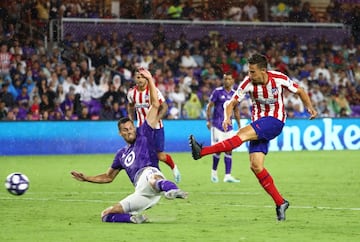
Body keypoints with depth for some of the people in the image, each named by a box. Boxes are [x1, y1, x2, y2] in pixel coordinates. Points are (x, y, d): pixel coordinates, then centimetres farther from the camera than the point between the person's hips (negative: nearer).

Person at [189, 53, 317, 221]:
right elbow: (233, 103, -5)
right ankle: (280, 203, 0)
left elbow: (299, 91, 4)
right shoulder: (248, 83, -8)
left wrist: (309, 107, -11)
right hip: (259, 123, 4)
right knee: (256, 166, -9)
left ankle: (202, 151, -38)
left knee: (243, 133, -29)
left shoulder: (279, 79, -12)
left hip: (275, 121, -4)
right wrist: (227, 117, -26)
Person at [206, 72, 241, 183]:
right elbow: (209, 106, -1)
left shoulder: (234, 94, 8)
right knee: (218, 149, -9)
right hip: (217, 125, -4)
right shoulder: (217, 91, -5)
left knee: (229, 150, -1)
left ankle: (228, 176, 0)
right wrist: (208, 121, -8)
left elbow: (236, 111, 18)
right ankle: (214, 171, 12)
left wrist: (239, 125, 16)